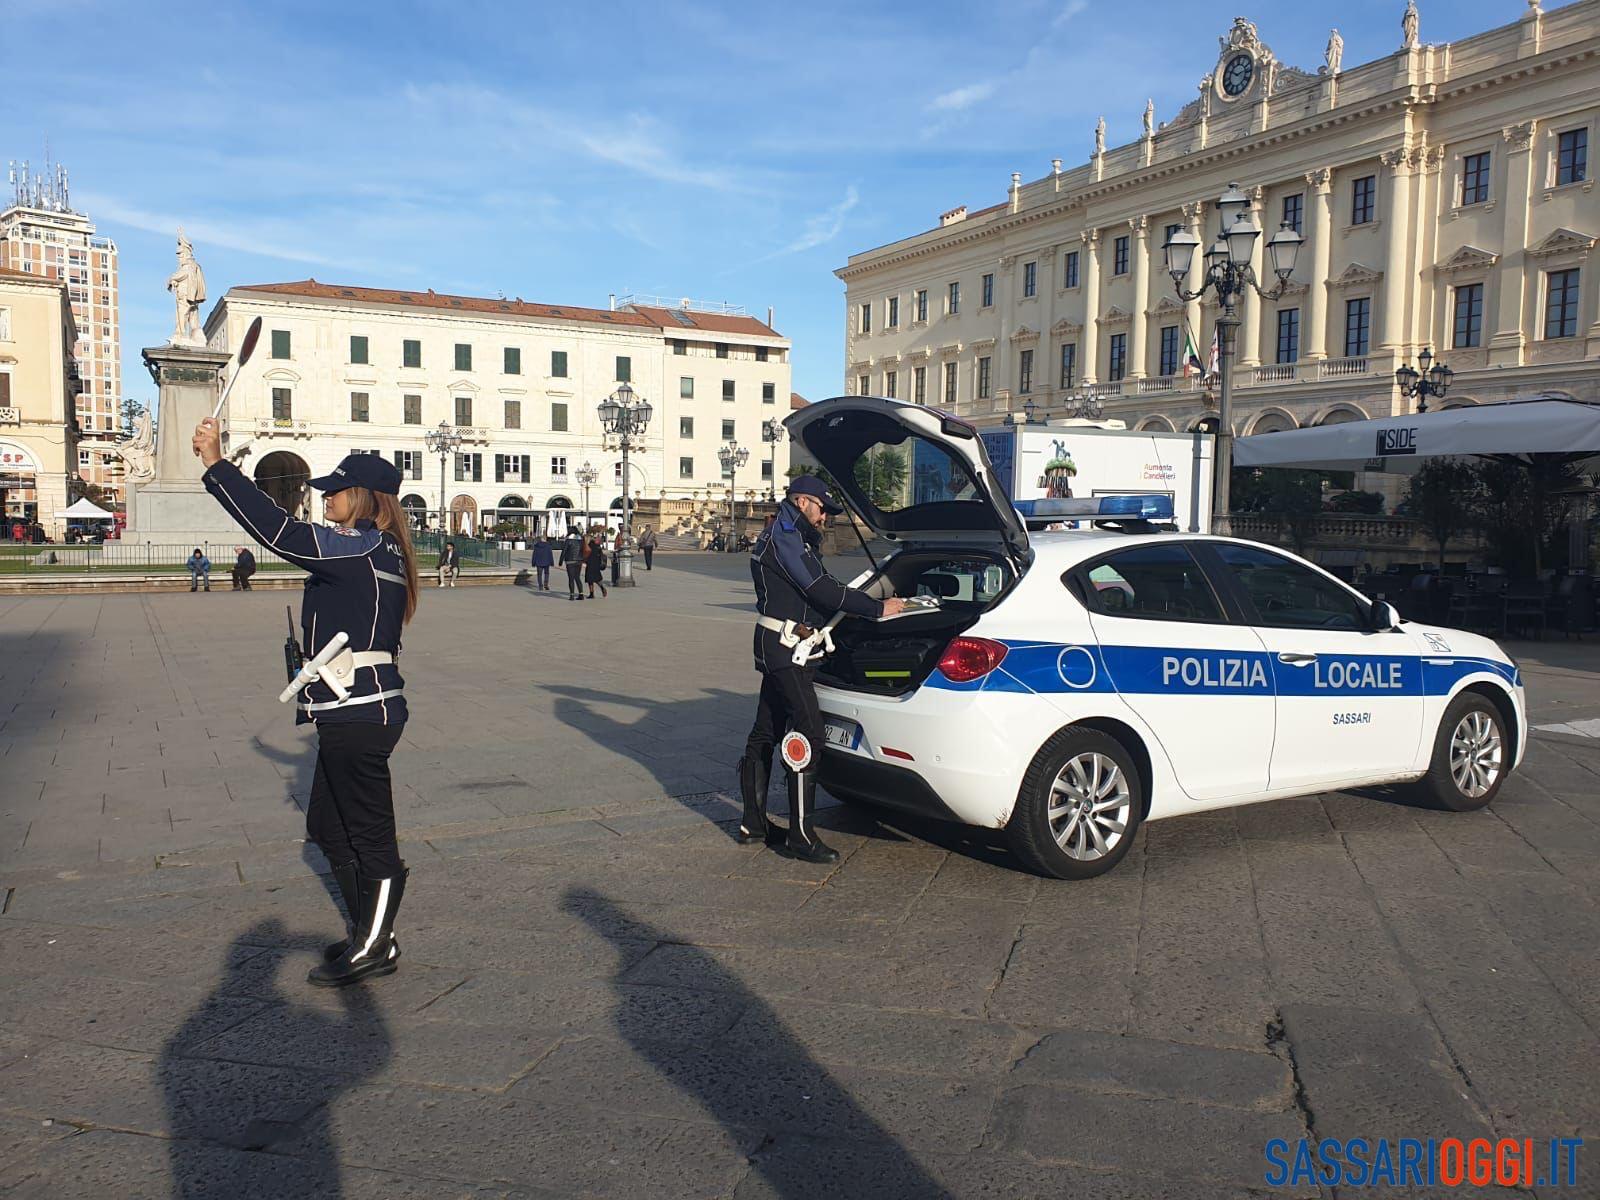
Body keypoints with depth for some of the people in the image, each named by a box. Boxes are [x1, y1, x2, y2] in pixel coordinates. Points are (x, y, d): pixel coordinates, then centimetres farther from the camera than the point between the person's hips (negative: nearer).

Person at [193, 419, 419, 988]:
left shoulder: (362, 546, -17)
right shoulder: (380, 551, 14)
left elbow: (281, 532, -24)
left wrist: (216, 465, -21)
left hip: (358, 713, -11)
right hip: (359, 711, 11)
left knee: (369, 836, 2)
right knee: (326, 825, 20)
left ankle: (373, 949, 15)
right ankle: (369, 935, 30)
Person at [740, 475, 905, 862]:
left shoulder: (786, 537, 22)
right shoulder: (784, 537, -12)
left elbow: (818, 590, 19)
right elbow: (821, 590, -19)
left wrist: (873, 602, 13)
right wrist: (878, 608, -15)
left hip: (777, 647, 11)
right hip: (785, 646, -11)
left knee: (765, 734, 13)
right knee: (808, 736, -12)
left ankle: (753, 824, 20)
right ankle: (800, 837, -10)